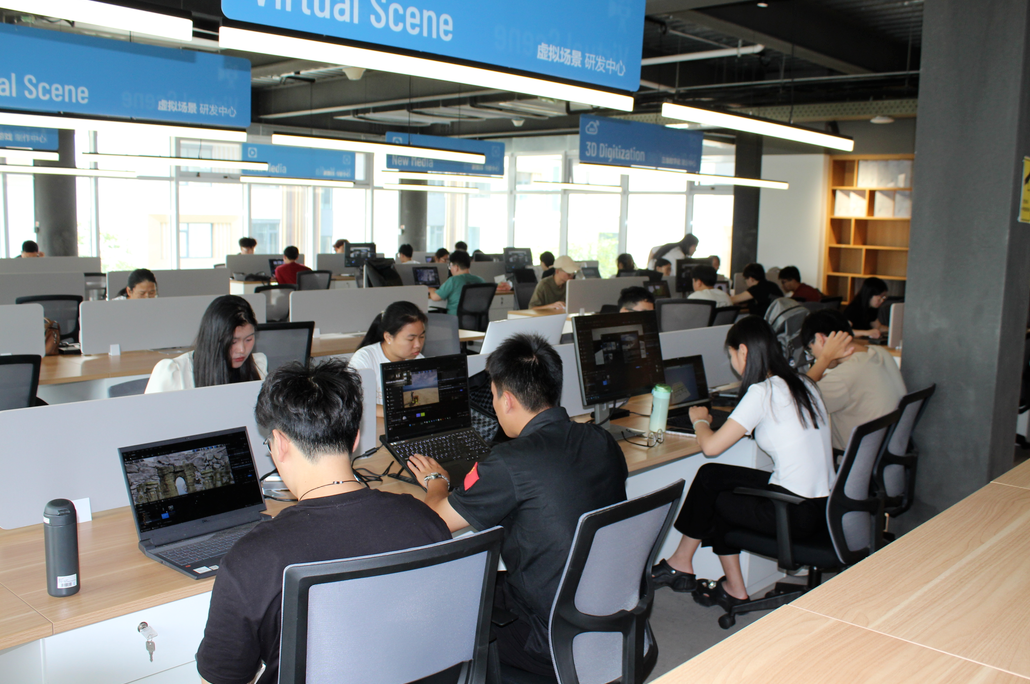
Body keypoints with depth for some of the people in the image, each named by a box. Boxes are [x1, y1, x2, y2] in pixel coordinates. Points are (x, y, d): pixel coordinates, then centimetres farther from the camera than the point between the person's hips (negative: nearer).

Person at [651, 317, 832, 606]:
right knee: (712, 476, 15)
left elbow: (710, 447, -14)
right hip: (825, 504, 8)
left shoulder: (762, 392, -16)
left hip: (798, 514, -8)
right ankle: (733, 588, 22)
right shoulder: (803, 383, 9)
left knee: (710, 488, 11)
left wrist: (700, 420, 6)